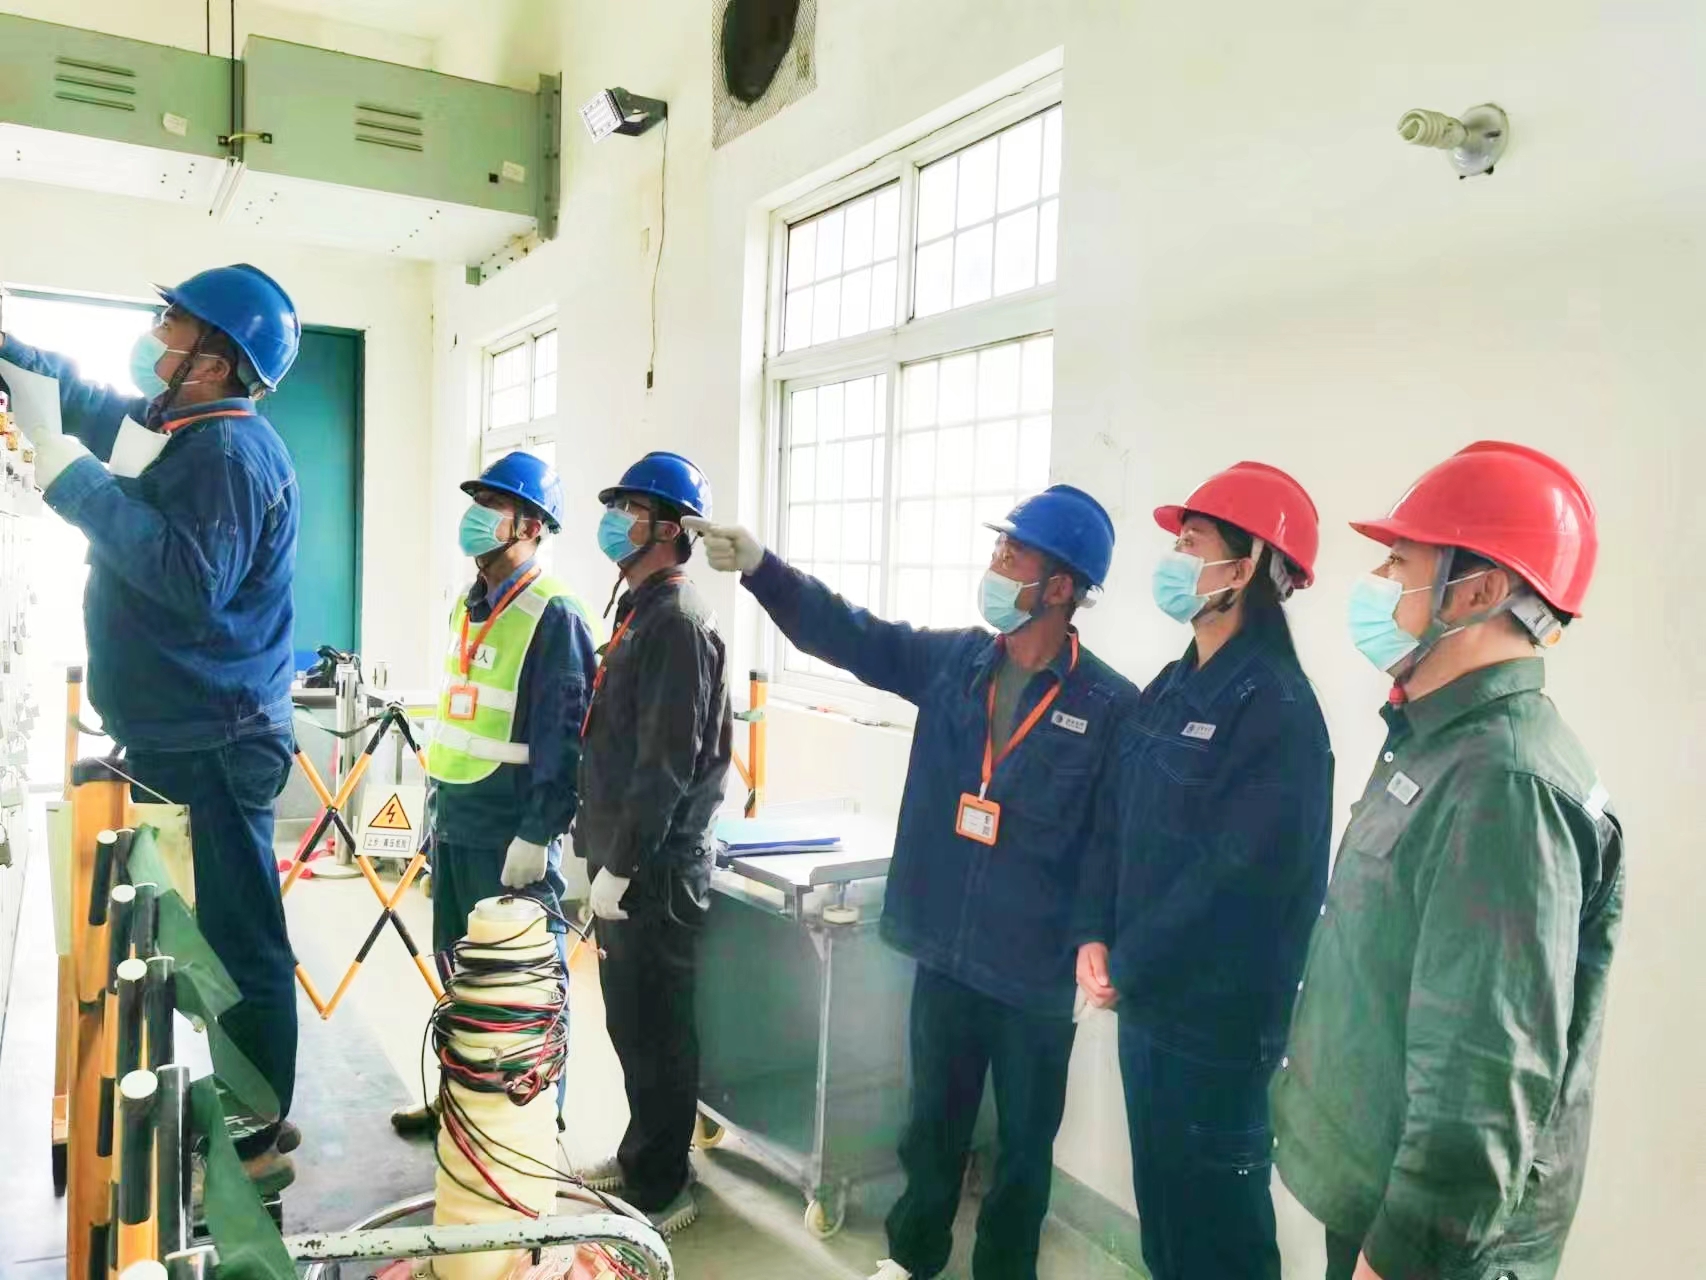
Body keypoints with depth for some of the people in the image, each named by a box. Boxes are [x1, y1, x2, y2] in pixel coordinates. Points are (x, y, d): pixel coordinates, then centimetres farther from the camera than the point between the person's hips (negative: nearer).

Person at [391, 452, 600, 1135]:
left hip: (511, 834, -8)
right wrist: (435, 803, 19)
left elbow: (565, 736, -18)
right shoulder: (468, 604, 13)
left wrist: (537, 835, -20)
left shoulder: (554, 615, -14)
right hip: (454, 824, 8)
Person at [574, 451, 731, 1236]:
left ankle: (660, 1194, 17)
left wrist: (620, 864, -19)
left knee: (655, 1029, 2)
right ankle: (640, 1155, 35)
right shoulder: (639, 610, 15)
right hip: (625, 856, 9)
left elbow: (667, 763, -21)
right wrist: (598, 849, 19)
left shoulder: (679, 622, -16)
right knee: (629, 1020, 19)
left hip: (656, 867, -9)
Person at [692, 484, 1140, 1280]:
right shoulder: (952, 661, 0)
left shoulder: (1109, 706, -14)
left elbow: (1116, 846, -15)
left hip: (1037, 973, -4)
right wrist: (761, 568, -16)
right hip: (944, 952, 4)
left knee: (1024, 1140, 17)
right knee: (934, 1118, 24)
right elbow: (847, 633, -5)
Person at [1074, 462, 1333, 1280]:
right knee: (1162, 1211, 21)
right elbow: (1122, 823, 11)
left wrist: (1125, 968, -14)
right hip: (1147, 1001, 8)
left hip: (1217, 1018, -8)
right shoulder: (1171, 688, 7)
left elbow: (1237, 876, -23)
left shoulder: (1275, 707, -19)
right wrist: (1097, 936, -1)